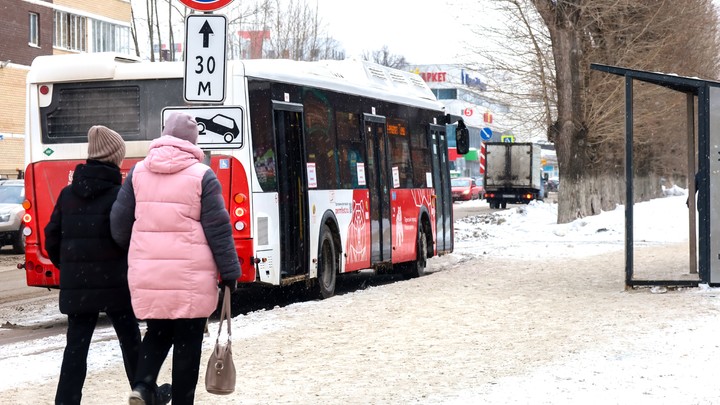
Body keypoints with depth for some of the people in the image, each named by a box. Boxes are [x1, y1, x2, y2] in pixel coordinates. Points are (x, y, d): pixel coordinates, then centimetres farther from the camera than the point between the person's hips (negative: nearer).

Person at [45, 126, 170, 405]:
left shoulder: (68, 194, 5)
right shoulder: (119, 194, -11)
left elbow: (52, 238, 7)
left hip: (75, 286, 4)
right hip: (114, 284, -4)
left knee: (76, 347, 5)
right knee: (130, 342, 13)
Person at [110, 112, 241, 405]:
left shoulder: (138, 173, 5)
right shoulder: (202, 176, -5)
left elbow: (119, 222, 8)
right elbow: (218, 229, -6)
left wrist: (134, 255, 25)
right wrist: (230, 271, 2)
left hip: (146, 275, 3)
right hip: (191, 276, -3)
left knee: (157, 333, 19)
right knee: (187, 343, 7)